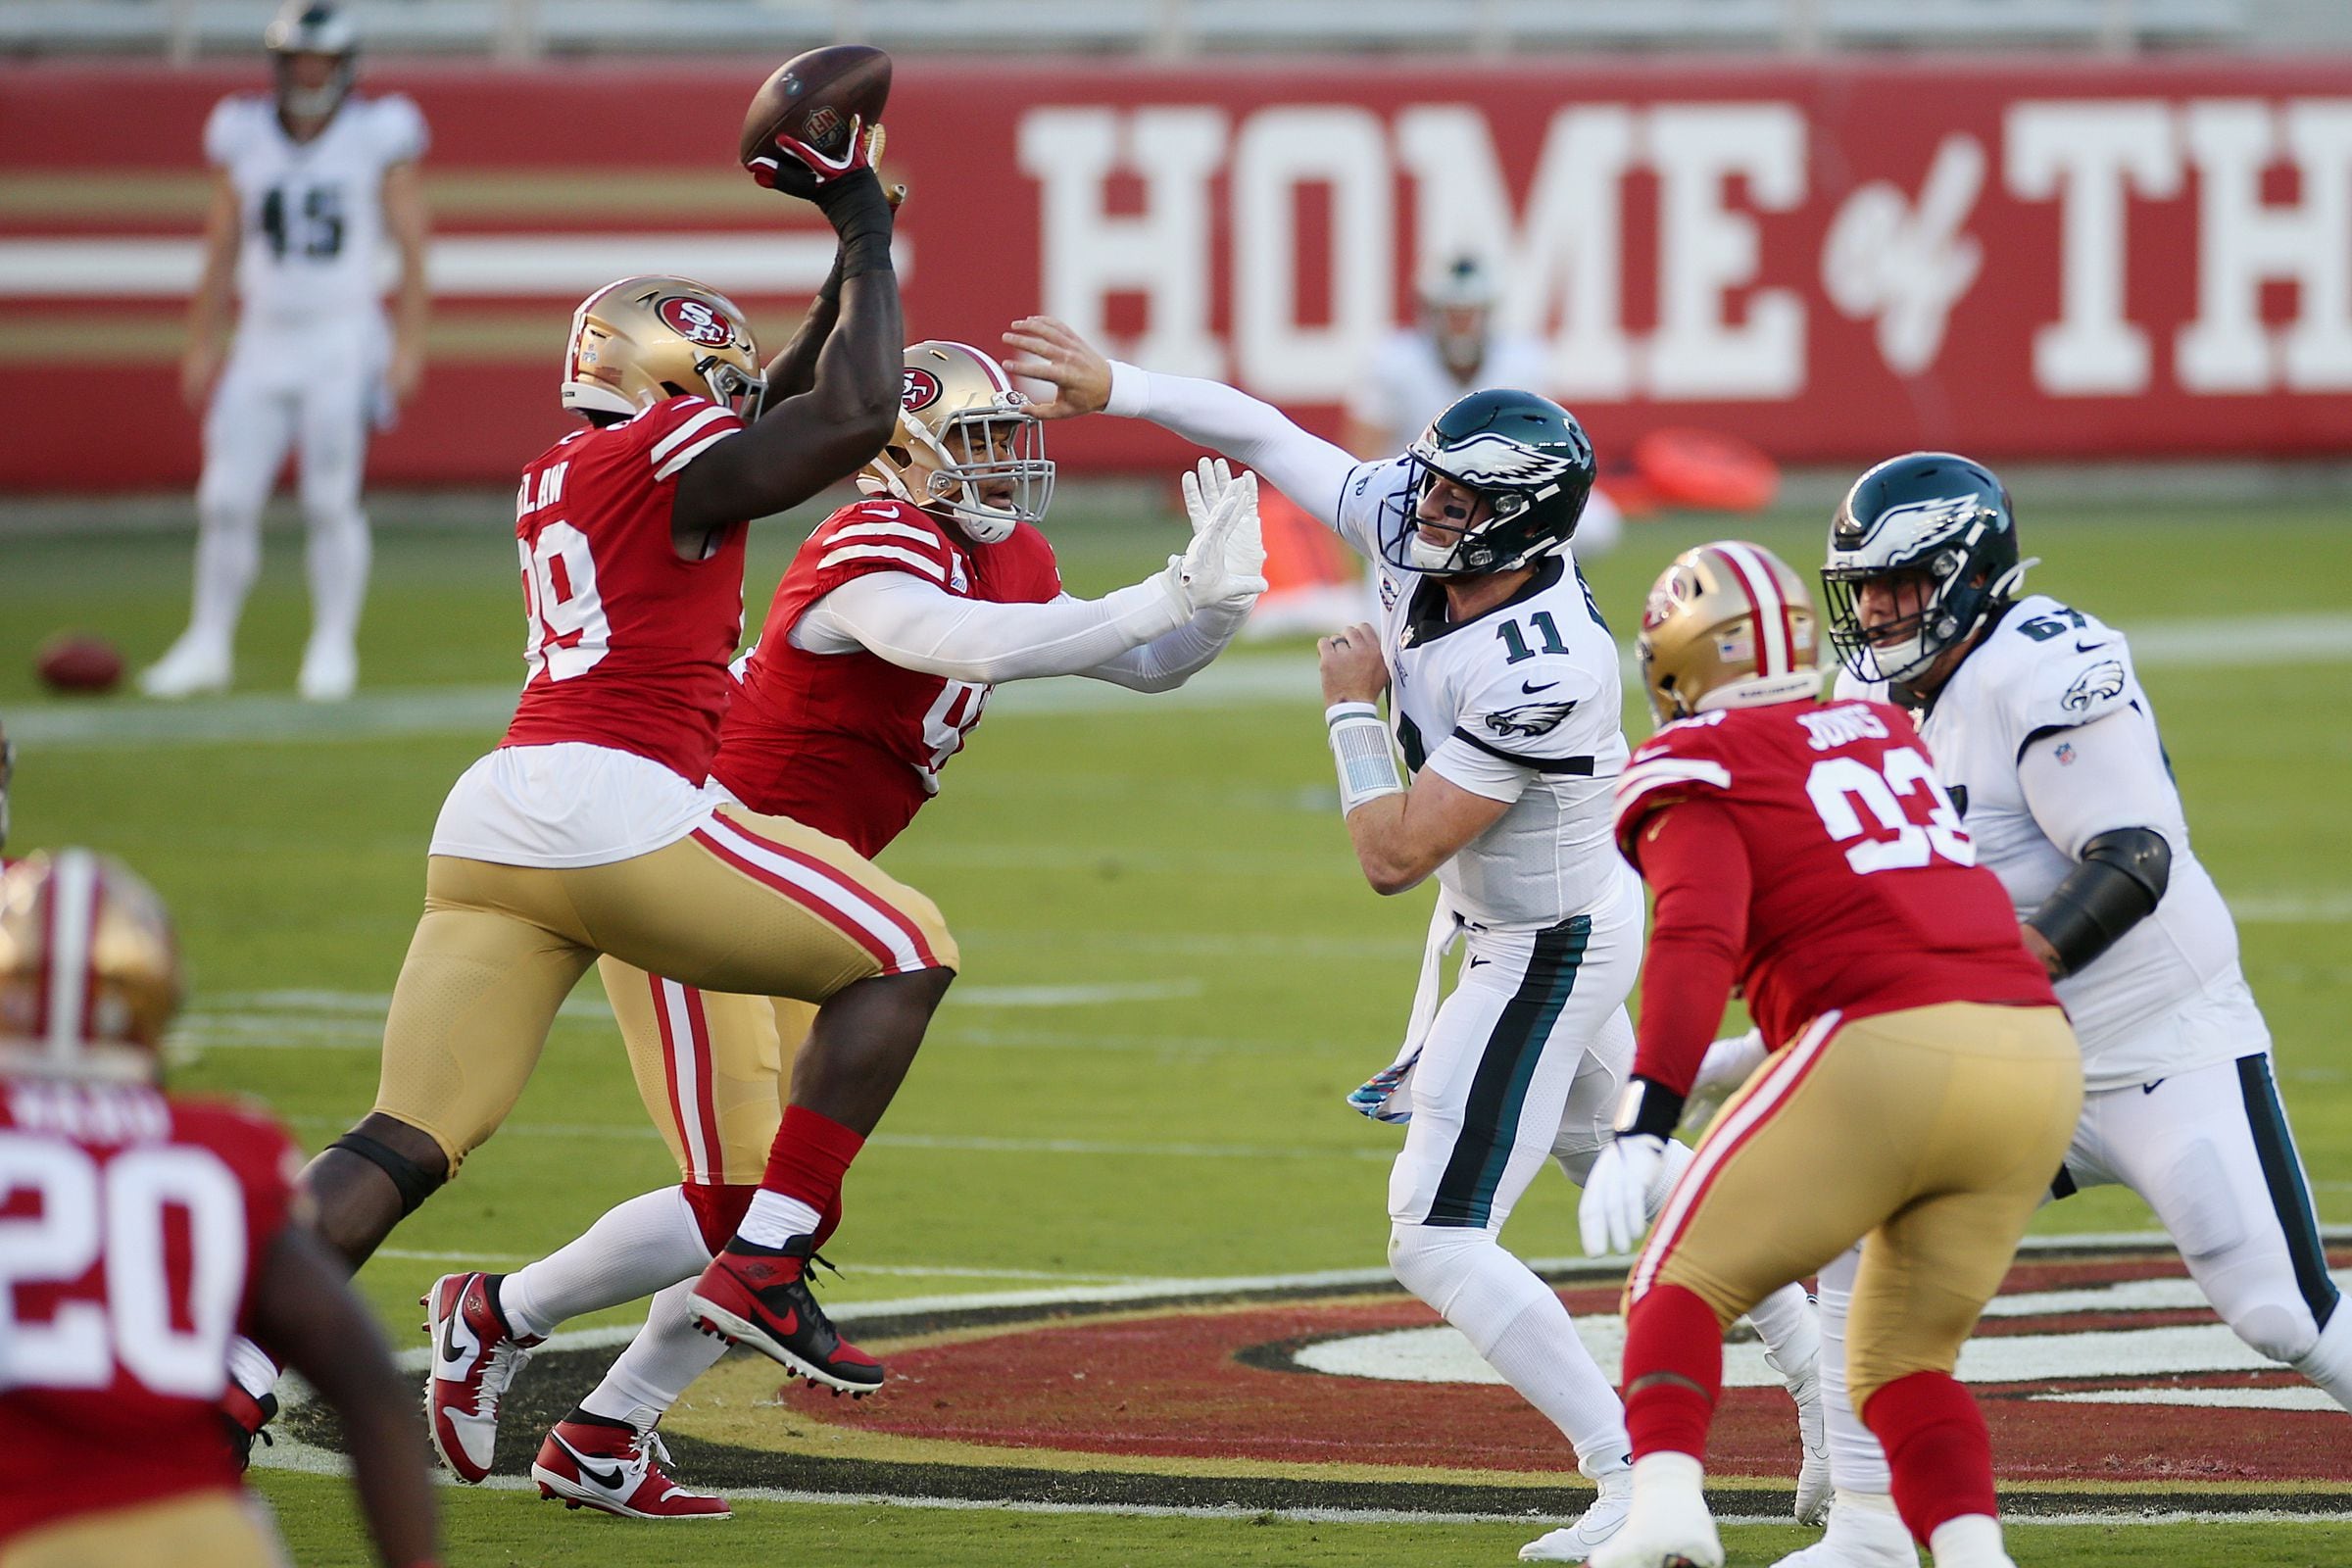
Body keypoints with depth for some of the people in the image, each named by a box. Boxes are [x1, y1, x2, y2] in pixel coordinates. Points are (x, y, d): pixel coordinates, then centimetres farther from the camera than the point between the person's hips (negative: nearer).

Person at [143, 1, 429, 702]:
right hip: (263, 342, 3)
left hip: (343, 342, -3)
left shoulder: (379, 137, -3)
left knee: (331, 502, -4)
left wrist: (409, 345, -8)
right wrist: (200, 347, 10)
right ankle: (209, 643, 11)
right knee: (226, 500, 0)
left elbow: (410, 247, -2)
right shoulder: (244, 138, 5)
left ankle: (334, 647, 8)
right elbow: (223, 250, 12)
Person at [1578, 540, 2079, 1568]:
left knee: (1683, 1279, 8)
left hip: (1890, 1049, -6)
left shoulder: (1699, 771, 4)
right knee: (1907, 1359, 19)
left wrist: (1641, 1128, -20)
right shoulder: (1883, 732, 23)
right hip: (2040, 1055, 6)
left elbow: (1697, 948, -12)